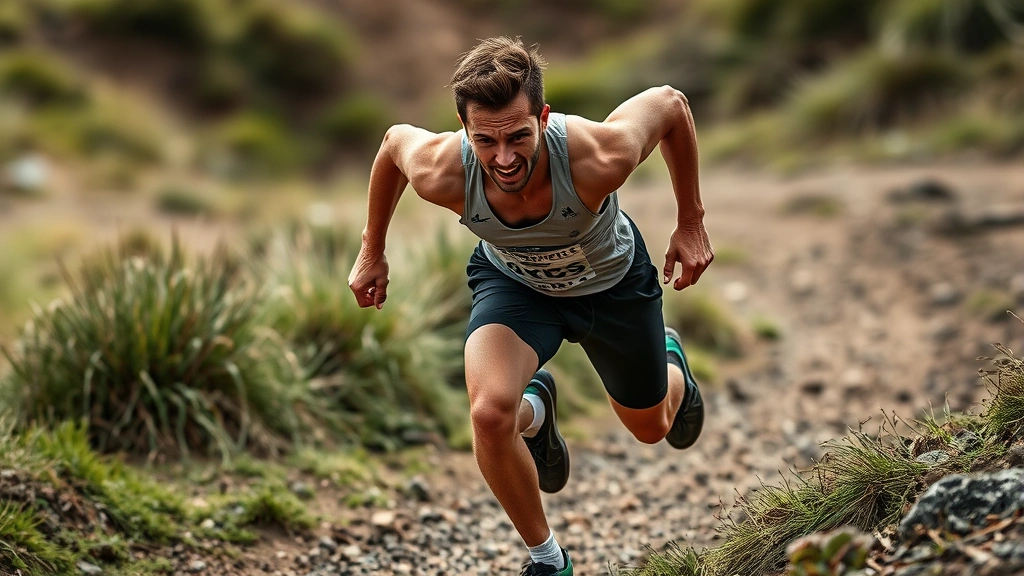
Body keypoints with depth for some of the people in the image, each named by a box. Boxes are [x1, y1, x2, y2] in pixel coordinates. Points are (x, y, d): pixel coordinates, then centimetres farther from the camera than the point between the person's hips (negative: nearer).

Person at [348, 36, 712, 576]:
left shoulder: (599, 157, -43)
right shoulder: (439, 173, -37)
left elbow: (670, 103, -22)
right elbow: (394, 139, -11)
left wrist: (691, 223, -12)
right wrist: (371, 251, 1)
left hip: (611, 280, 0)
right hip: (512, 282, 0)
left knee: (651, 428, 20)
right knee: (490, 413, -28)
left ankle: (671, 361, 61)